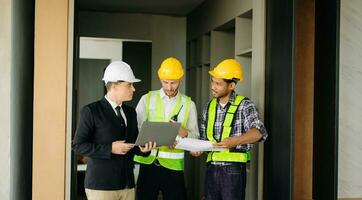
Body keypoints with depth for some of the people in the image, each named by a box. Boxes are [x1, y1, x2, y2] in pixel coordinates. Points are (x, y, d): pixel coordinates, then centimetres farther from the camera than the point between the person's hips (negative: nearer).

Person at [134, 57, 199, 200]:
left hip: (173, 165, 0)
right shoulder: (147, 99, 5)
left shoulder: (189, 104, 6)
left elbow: (195, 136, 6)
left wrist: (184, 132, -16)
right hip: (148, 162, 0)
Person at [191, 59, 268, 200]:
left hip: (234, 169, -5)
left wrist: (235, 141, -32)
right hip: (212, 168, 5)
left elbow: (259, 133, -18)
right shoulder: (209, 107, 12)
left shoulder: (244, 105, -4)